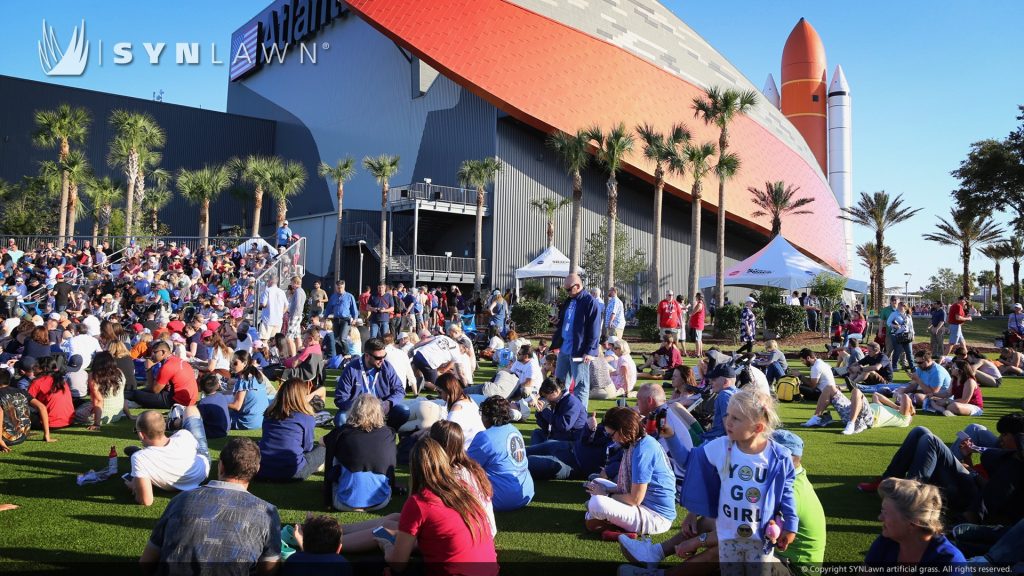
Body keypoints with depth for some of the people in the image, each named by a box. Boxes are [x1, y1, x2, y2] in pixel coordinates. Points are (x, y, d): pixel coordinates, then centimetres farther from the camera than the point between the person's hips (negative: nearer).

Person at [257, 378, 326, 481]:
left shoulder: (268, 414, 7)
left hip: (263, 471, 4)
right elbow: (307, 447, 4)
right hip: (292, 473, -4)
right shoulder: (306, 418, -7)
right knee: (322, 449, 17)